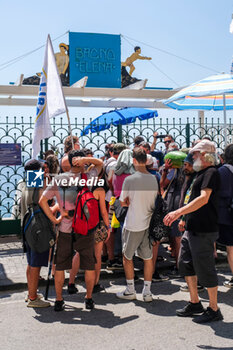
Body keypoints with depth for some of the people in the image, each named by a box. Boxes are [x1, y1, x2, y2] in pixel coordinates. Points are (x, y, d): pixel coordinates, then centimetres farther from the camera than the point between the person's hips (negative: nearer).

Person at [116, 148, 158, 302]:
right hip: (149, 223, 4)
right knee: (148, 257, 12)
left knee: (127, 256, 12)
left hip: (133, 225, -4)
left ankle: (130, 290, 18)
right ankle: (147, 291, 17)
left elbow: (123, 202, -7)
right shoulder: (154, 179, -2)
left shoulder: (130, 179, -15)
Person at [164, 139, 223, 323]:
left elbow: (204, 199, -27)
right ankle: (195, 303, 27)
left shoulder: (211, 173, -14)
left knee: (205, 269, -2)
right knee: (186, 264, 15)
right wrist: (185, 218, 24)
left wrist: (179, 212, -33)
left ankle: (214, 309, 13)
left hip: (204, 231, -10)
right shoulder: (201, 173, 16)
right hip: (192, 229, 10)